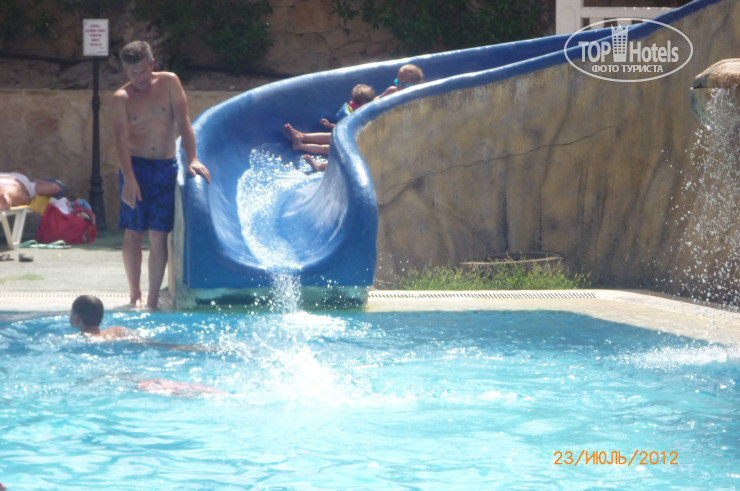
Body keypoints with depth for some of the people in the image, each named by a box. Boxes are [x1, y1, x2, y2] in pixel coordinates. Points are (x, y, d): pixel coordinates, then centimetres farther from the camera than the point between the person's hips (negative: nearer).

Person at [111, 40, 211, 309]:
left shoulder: (169, 83, 1)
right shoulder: (121, 99, -3)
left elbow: (184, 123, -1)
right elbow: (121, 140, -12)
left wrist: (192, 160, -12)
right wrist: (129, 179, -23)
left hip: (166, 167, 1)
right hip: (135, 166, -1)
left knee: (158, 236, -4)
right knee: (133, 233, 0)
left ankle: (153, 300, -1)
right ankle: (134, 295, 11)